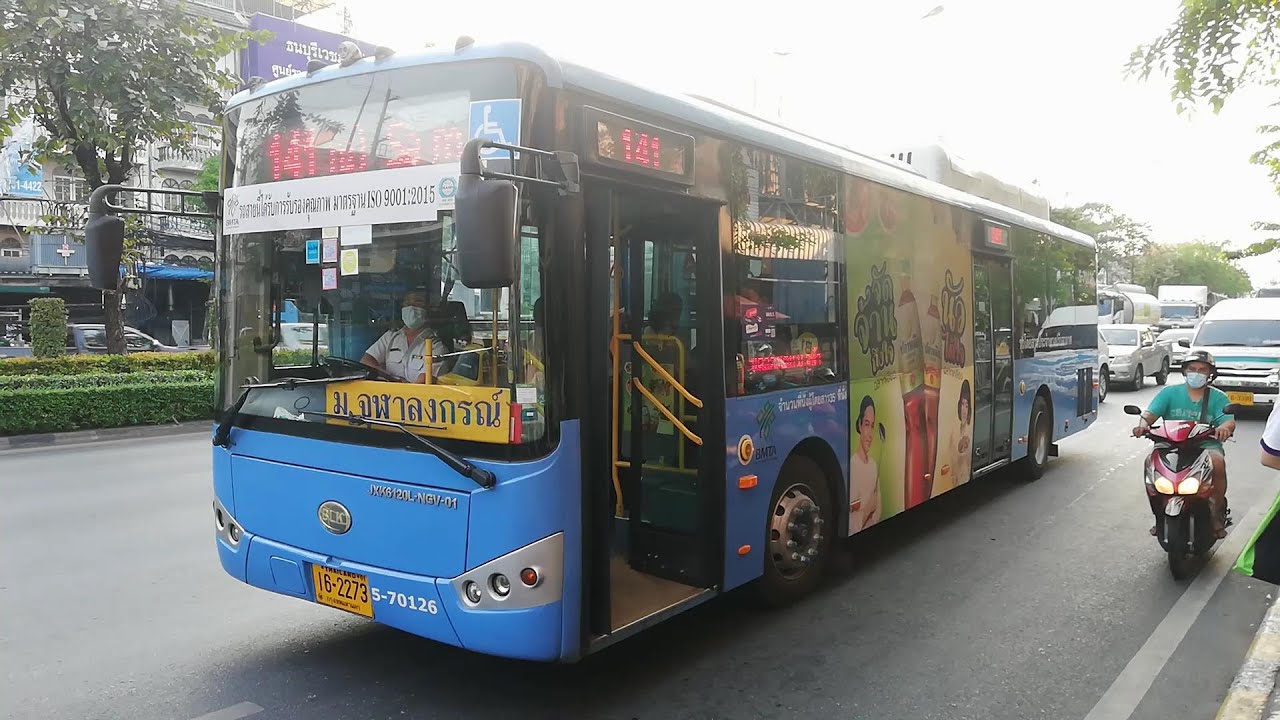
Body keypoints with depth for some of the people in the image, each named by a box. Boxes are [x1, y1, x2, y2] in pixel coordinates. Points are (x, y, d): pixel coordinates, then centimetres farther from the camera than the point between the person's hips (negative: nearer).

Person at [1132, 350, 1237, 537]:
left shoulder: (1218, 397, 8)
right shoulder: (1170, 393, 9)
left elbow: (1230, 421, -8)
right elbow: (1151, 413, -4)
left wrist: (1224, 427, -35)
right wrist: (1143, 423, -28)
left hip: (1207, 446, -1)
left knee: (1218, 463, -33)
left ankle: (1217, 514, -12)